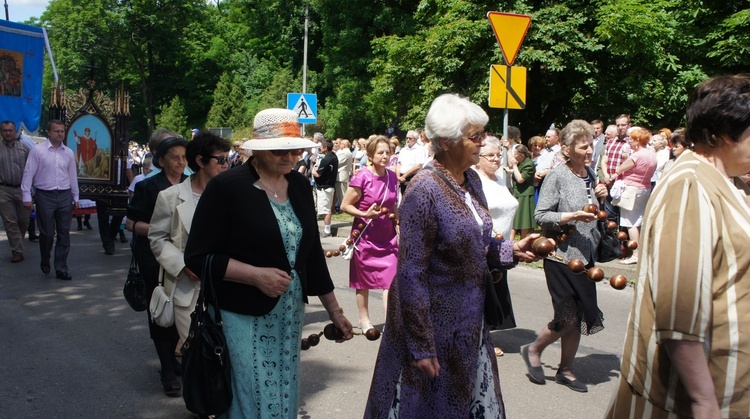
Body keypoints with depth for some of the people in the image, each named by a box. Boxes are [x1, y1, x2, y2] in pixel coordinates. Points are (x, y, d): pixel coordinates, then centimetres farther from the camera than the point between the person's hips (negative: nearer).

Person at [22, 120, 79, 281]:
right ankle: (45, 262, 28)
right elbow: (28, 174, -4)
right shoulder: (37, 150, -4)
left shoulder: (69, 152, 8)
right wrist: (27, 197, -8)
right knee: (47, 233, 2)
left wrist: (75, 197, 16)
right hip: (45, 196, -3)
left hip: (65, 196, 4)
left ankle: (61, 269, 10)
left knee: (64, 234, 3)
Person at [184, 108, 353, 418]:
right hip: (244, 319, -5)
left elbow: (311, 251, 12)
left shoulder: (300, 186, 5)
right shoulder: (226, 187, -12)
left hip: (291, 315, 5)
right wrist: (256, 275, -21)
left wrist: (334, 310, 13)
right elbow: (198, 256, -11)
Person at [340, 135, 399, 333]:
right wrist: (365, 214, -24)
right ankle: (364, 319, 29)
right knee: (364, 280, 12)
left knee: (391, 279, -4)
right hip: (366, 236, -4)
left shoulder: (392, 177, 2)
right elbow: (345, 205, -11)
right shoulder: (362, 177, -15)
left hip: (388, 237, 4)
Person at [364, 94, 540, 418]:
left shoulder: (471, 180, 3)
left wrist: (511, 250, -3)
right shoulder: (425, 189, -20)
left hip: (470, 318, 7)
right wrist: (421, 346, -19)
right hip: (435, 316, -7)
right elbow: (411, 273, -20)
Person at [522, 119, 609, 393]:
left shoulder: (590, 174, 10)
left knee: (579, 318, 11)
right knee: (568, 319, -5)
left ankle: (566, 371, 26)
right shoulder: (557, 176, -11)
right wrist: (572, 217, -24)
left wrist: (599, 198, 5)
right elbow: (540, 215, -15)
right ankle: (533, 350, 21)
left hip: (585, 255, 7)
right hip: (561, 256, -7)